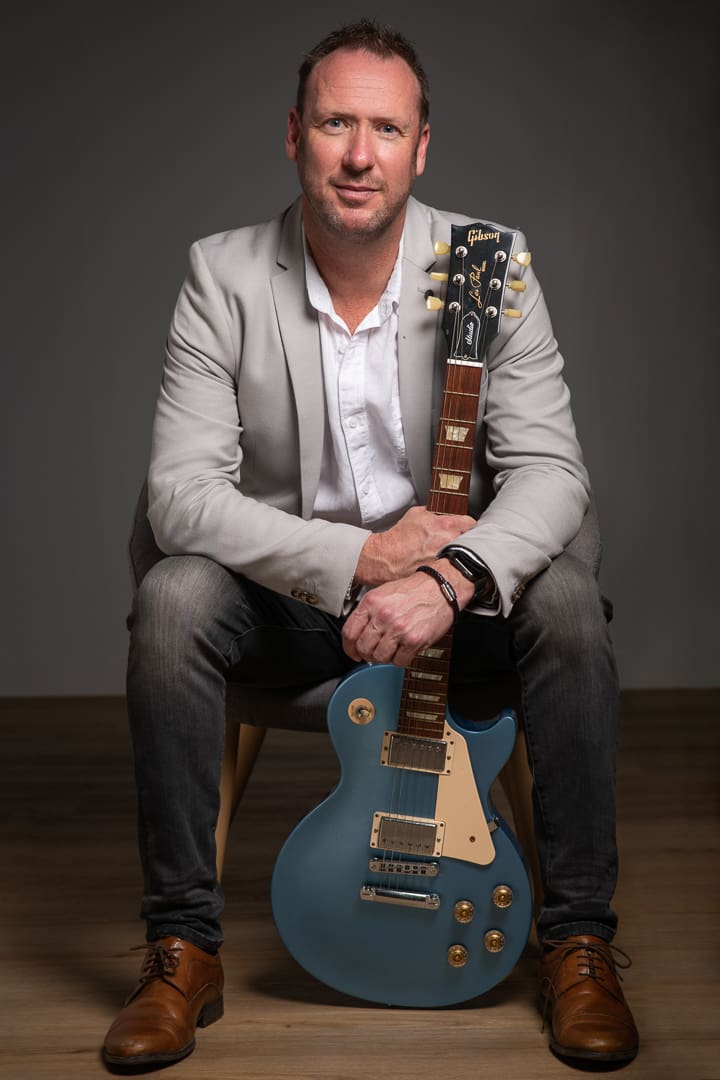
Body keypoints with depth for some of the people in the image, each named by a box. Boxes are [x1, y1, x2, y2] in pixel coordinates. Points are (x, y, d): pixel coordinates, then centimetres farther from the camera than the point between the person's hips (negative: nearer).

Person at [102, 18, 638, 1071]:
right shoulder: (223, 276, -10)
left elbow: (551, 470, -17)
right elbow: (180, 491, -17)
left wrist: (452, 574, -37)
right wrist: (362, 557, -28)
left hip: (457, 589, 0)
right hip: (286, 588, 0)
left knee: (565, 595, -29)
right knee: (172, 599, -29)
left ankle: (579, 940, -13)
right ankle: (184, 949, -15)